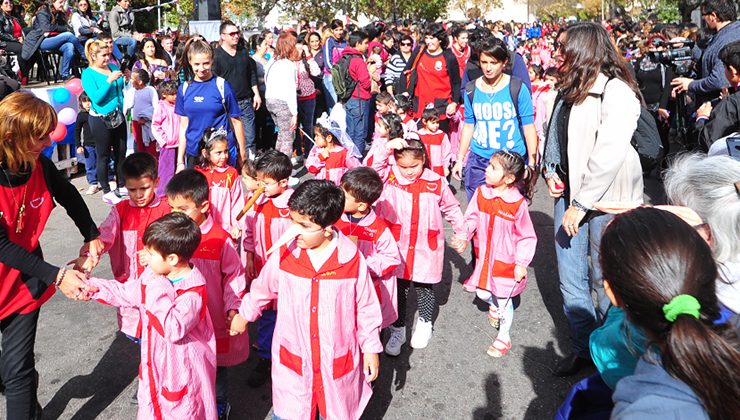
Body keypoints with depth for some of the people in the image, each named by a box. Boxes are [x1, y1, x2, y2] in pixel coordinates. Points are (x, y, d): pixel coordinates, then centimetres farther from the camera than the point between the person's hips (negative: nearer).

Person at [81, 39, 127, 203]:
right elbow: (96, 98, -21)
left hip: (118, 117, 6)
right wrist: (109, 80, -25)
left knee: (121, 152, 13)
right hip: (100, 120, -6)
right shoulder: (88, 74, -11)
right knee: (104, 156, 4)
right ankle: (107, 192, 14)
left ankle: (121, 186, 26)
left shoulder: (113, 67, 4)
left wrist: (121, 107, 0)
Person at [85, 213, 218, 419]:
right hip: (155, 365, 8)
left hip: (182, 372, -8)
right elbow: (125, 292, 12)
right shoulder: (153, 275, -3)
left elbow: (174, 330, -36)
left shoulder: (193, 293, -28)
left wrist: (159, 293, -33)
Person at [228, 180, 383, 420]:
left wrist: (371, 348, 2)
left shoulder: (352, 260, -16)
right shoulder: (284, 255, -11)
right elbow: (262, 288, 9)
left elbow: (366, 307, -4)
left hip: (338, 362, -1)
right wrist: (244, 315, 22)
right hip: (293, 361, 1)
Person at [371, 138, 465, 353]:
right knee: (398, 288, 9)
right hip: (398, 247, 0)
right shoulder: (389, 177, -7)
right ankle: (398, 329, 28)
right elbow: (369, 169, -23)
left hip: (426, 248, 0)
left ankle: (424, 323, 41)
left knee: (424, 287, 16)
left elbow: (451, 208, 6)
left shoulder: (436, 182, -7)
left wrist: (462, 233, 13)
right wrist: (386, 148, -32)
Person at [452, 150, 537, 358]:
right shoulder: (481, 193, -10)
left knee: (503, 299, 10)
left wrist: (522, 263, -13)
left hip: (507, 261, -4)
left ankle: (504, 337, 32)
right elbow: (471, 218, 0)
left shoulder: (518, 204, -22)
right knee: (482, 292, 16)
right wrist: (463, 236, -18)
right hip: (485, 256, 4)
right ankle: (494, 307, 52)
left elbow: (527, 237, -12)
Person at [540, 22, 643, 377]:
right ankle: (583, 347, 25)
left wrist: (582, 204, -18)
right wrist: (550, 170, 4)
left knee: (606, 280, 6)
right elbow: (553, 135, 21)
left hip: (606, 198, -7)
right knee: (570, 278, 9)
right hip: (569, 192, 7)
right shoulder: (568, 90, 10)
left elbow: (609, 155, -20)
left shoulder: (616, 92, -14)